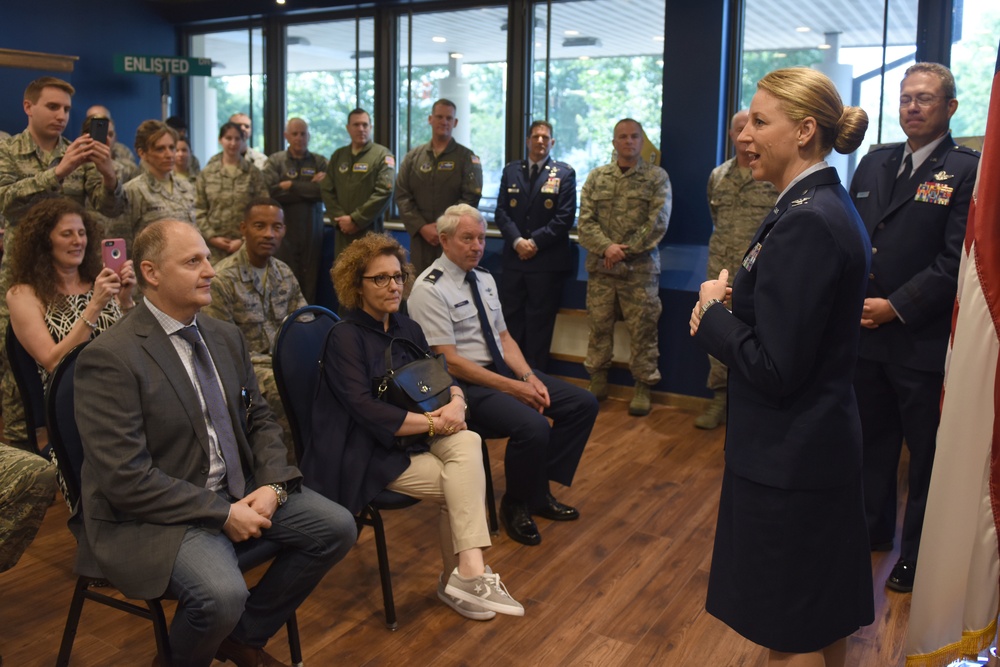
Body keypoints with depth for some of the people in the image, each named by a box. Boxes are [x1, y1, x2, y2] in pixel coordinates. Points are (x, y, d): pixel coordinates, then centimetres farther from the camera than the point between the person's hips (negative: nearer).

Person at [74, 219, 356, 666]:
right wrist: (223, 514, -19)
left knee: (336, 527, -2)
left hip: (238, 493, 8)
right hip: (156, 514, -7)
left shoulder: (225, 336, 7)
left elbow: (259, 419, 12)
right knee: (221, 594, -31)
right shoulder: (109, 357, -17)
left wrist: (273, 485, -7)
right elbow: (125, 477, -21)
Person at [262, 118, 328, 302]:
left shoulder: (319, 162, 10)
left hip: (312, 230, 1)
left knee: (310, 279, 1)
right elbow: (272, 192, -8)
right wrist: (309, 188, -8)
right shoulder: (275, 161, 7)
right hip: (284, 229, -1)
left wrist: (292, 186, -6)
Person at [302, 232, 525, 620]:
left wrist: (456, 402, -13)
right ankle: (463, 576, -5)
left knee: (467, 443, -24)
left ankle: (466, 574, -22)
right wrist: (434, 422, -20)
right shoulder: (345, 337, -11)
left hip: (414, 437, 6)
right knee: (463, 487, -21)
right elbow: (366, 410, -21)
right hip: (367, 453, -6)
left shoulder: (407, 328, 11)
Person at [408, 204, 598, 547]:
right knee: (533, 426, -31)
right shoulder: (430, 289, -15)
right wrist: (512, 387, -21)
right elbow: (449, 361, -19)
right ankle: (516, 505, -2)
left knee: (583, 404, -2)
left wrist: (528, 376, -7)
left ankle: (539, 491, 10)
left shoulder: (484, 279, 11)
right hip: (465, 383, -9)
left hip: (503, 369, 9)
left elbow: (504, 338, 12)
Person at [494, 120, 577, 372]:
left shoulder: (564, 174, 1)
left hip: (547, 260, -3)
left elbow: (565, 217, -6)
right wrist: (517, 241, -10)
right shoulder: (511, 171, 11)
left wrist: (535, 242, -12)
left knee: (539, 321, 3)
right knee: (511, 318, 5)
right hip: (514, 257, 3)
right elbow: (501, 211, 5)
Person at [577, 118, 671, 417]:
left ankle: (643, 388, 12)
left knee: (643, 330, 1)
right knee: (599, 326, 9)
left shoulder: (657, 177, 2)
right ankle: (597, 383, 22)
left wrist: (624, 251, -11)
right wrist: (606, 247, -14)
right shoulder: (597, 177, 10)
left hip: (640, 268, -3)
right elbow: (585, 221, 2)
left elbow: (658, 223, -7)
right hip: (600, 267, 3)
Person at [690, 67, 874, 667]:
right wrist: (729, 306, -2)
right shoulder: (831, 206, 8)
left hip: (789, 458, -10)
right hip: (824, 441, 10)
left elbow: (772, 370, -24)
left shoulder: (805, 223, -23)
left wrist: (713, 309, -10)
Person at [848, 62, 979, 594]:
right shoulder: (873, 164, 10)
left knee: (926, 453, 9)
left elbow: (956, 260, -15)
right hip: (866, 331, 6)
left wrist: (897, 307, -18)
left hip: (924, 340, -5)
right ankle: (874, 528, 38)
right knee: (872, 439, 19)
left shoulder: (966, 169, -8)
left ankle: (918, 553, 26)